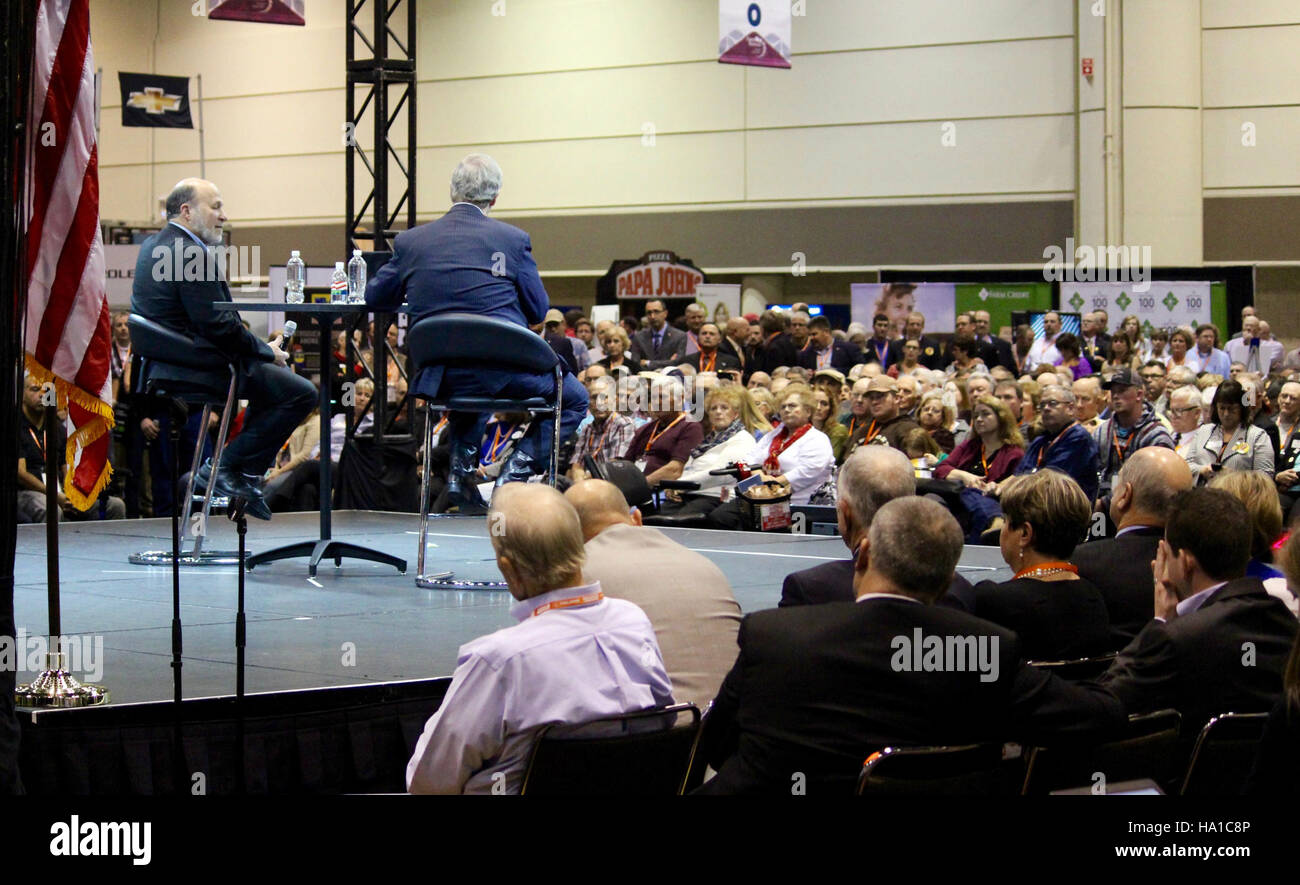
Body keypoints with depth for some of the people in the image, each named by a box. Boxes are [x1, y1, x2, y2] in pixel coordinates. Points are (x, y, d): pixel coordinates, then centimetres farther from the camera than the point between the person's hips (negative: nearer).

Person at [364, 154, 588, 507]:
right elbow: (538, 311, 2)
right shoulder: (513, 239, -6)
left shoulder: (410, 241, 1)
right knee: (574, 399, 23)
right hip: (505, 370, -4)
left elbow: (375, 299, 14)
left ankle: (460, 468, 23)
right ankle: (517, 470, 3)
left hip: (442, 377, 4)